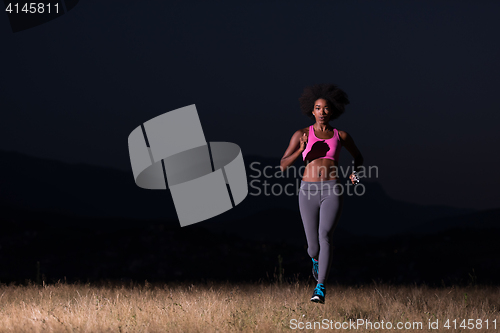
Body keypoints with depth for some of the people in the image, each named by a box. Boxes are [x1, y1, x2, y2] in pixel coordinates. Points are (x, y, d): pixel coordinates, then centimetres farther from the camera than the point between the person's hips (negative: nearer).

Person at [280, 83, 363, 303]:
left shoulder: (341, 135, 9)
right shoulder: (301, 134, 6)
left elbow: (358, 156, 26)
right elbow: (283, 166, 1)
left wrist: (356, 173, 5)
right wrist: (301, 150, -17)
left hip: (332, 191, -1)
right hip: (308, 192, 1)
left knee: (325, 235, -26)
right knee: (314, 248, 2)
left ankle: (320, 288, -24)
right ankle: (316, 258, 43)